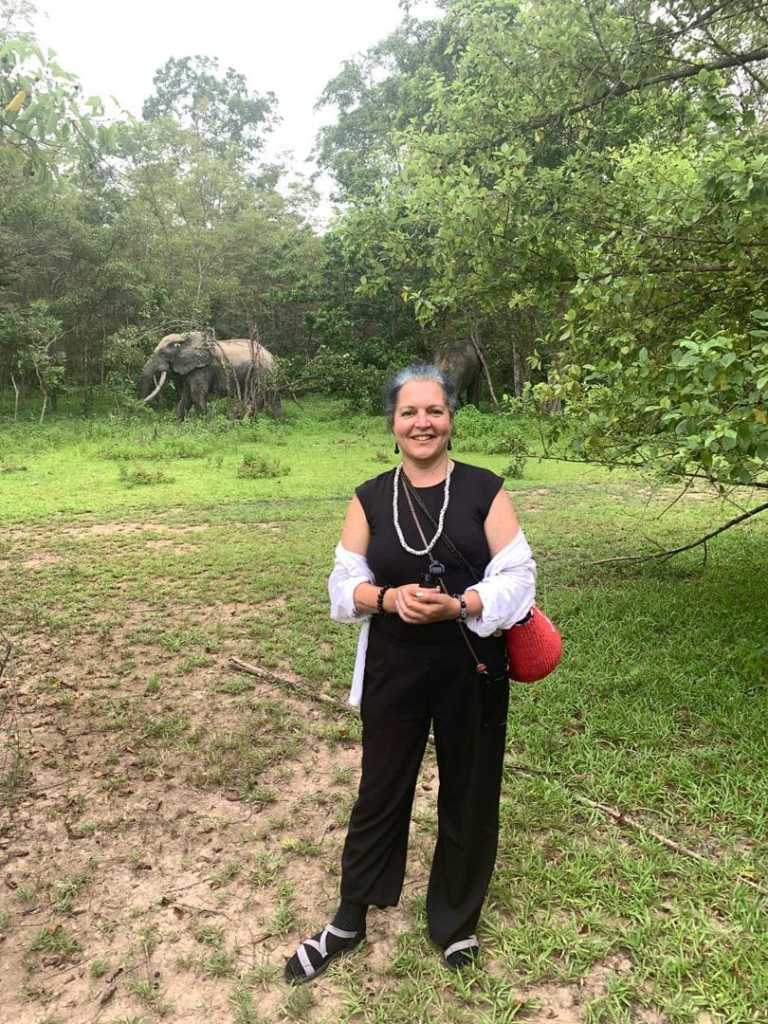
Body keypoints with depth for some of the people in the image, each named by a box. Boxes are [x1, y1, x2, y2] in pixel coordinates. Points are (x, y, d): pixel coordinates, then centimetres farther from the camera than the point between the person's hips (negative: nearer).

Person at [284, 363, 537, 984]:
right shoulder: (370, 499, 1)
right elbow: (346, 583, 1)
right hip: (394, 670, 1)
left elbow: (518, 574, -7)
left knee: (469, 796, 13)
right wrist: (388, 597, -19)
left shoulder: (485, 490, -4)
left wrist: (457, 605, -22)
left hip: (472, 669, -1)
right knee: (380, 792, 13)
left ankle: (455, 922, 38)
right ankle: (349, 922, 34)